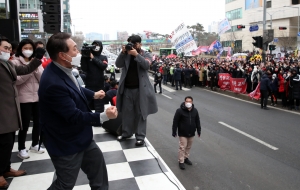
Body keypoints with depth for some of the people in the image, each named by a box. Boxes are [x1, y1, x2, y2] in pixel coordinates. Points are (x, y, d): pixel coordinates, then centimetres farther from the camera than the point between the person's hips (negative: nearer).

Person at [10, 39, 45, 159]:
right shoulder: (15, 62, -3)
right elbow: (16, 80, -14)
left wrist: (36, 68, -11)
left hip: (38, 96, 5)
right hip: (24, 98, -5)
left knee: (37, 122, 12)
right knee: (25, 124, -1)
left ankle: (35, 145, 29)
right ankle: (21, 149, 14)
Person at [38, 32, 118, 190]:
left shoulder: (62, 70, -4)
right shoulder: (54, 83, -35)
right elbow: (74, 116, -30)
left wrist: (93, 94, 15)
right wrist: (104, 116, -28)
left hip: (79, 137, 10)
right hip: (66, 143, -9)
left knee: (97, 161, 25)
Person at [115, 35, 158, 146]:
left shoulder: (146, 54, 3)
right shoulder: (126, 54, 8)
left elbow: (147, 65, -16)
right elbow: (118, 65, -4)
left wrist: (136, 54, -23)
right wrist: (123, 52, -15)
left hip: (140, 89, -3)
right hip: (127, 88, 3)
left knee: (140, 113, 2)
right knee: (126, 112, 11)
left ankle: (140, 136, 8)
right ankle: (126, 133, 25)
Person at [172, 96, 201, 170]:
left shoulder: (195, 111, 1)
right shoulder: (180, 111, -15)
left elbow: (197, 122, 11)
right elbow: (175, 122, -11)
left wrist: (199, 131, 13)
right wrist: (174, 132, -10)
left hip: (191, 133, 5)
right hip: (182, 133, -5)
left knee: (188, 147, 17)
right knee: (182, 147, -2)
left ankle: (186, 158, 35)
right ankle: (181, 161, 10)